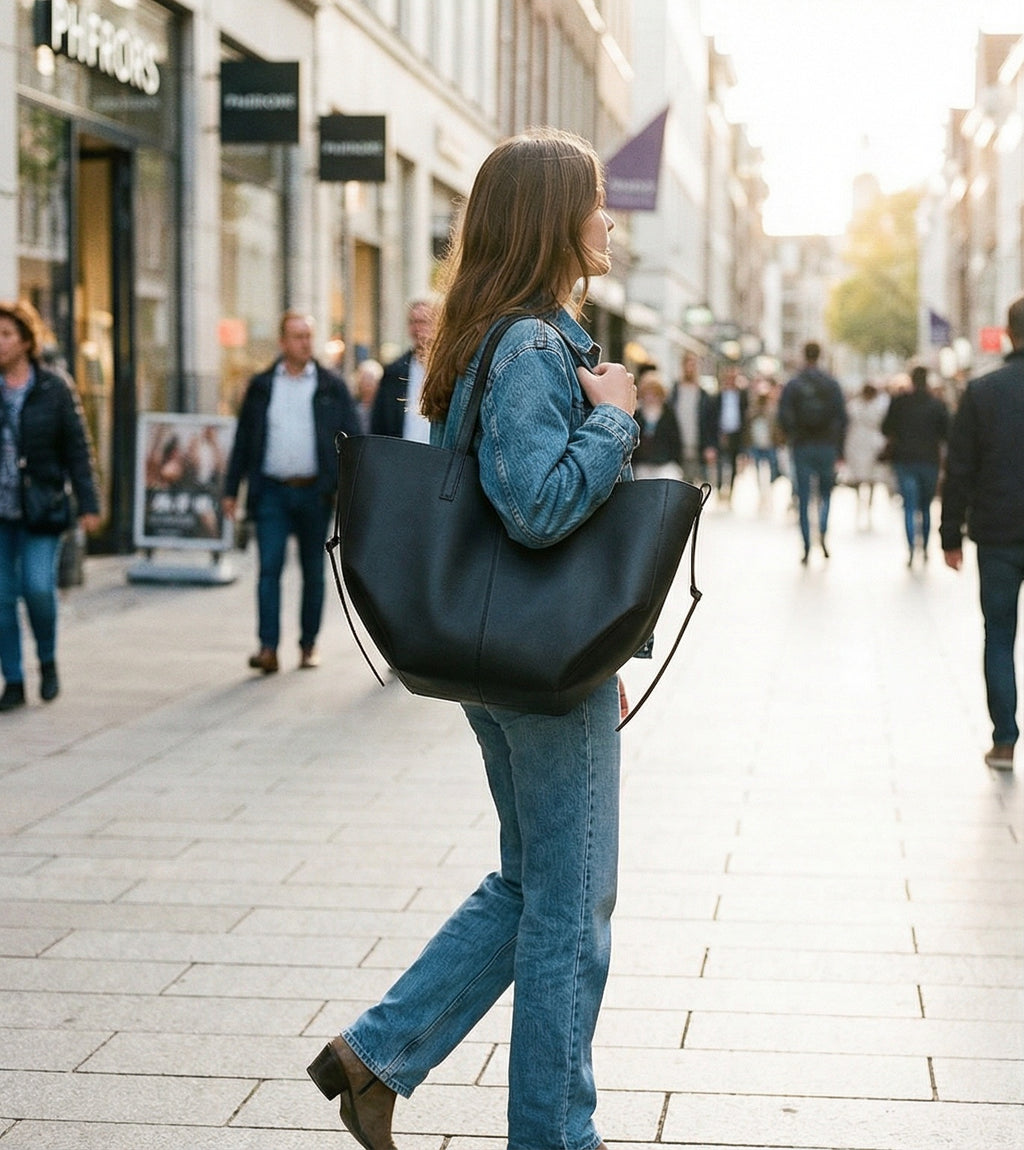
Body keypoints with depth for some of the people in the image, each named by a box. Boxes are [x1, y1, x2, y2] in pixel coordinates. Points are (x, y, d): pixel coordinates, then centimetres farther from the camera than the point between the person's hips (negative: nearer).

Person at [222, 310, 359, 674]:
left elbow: (352, 439, 4)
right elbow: (243, 440, 10)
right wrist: (231, 490, 6)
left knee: (313, 572, 7)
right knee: (269, 568, -9)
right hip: (272, 491, 0)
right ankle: (268, 647, -12)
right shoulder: (261, 386, 9)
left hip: (314, 491, 0)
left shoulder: (332, 387, 6)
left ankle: (308, 645, 17)